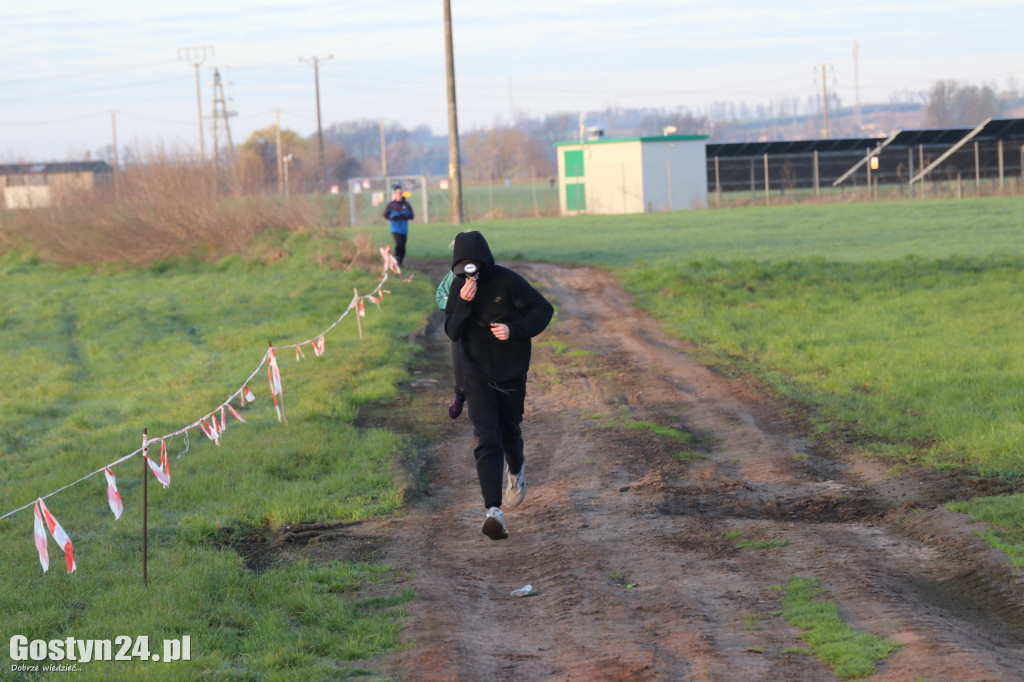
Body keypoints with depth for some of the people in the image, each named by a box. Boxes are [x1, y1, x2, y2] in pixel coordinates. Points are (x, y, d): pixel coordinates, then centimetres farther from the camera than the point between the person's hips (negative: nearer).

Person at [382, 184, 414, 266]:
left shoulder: (406, 204, 5)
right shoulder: (391, 204, 0)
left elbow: (412, 216, 6)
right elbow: (385, 214, 6)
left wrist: (406, 216, -16)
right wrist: (392, 217, -14)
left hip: (404, 230, 3)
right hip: (395, 228, -3)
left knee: (403, 248, 5)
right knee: (399, 243, -24)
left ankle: (400, 263, 19)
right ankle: (396, 257, -3)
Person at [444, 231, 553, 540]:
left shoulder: (508, 282, -12)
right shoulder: (459, 287, -3)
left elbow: (544, 310, -6)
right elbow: (452, 332, -7)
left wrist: (515, 330, -19)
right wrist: (464, 304, -23)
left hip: (512, 374, -1)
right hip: (477, 376, 1)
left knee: (509, 433, 17)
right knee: (486, 439, -14)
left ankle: (516, 470, 54)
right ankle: (493, 511, -23)